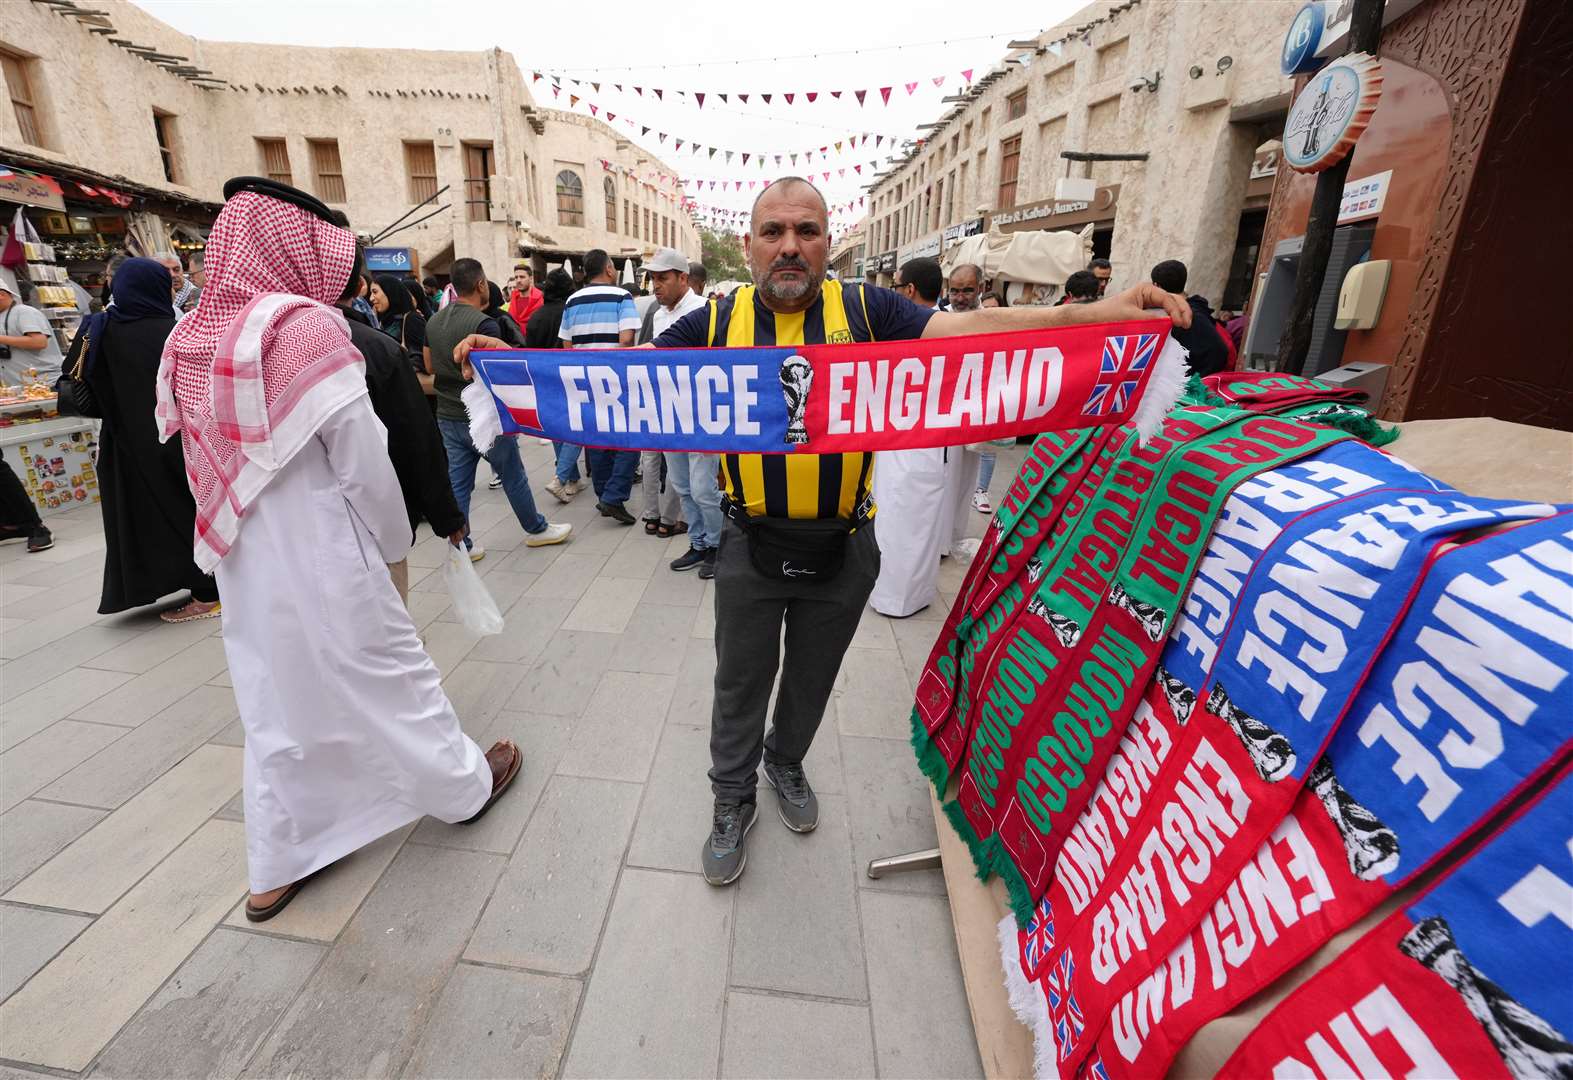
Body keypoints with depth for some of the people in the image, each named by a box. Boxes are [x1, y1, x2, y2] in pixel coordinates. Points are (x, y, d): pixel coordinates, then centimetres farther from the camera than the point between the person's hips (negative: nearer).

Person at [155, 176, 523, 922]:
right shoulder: (304, 325, -17)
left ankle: (275, 869, 30)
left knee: (276, 704, 17)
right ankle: (464, 785, 32)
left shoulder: (189, 337, 5)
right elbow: (363, 460, -15)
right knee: (393, 677, 11)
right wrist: (394, 542, -1)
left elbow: (203, 458, 11)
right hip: (320, 560, -6)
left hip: (243, 563, 7)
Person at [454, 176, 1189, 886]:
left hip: (845, 546, 1)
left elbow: (972, 328, -10)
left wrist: (1096, 314, -20)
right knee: (741, 682, 15)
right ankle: (733, 800, 40)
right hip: (750, 546, 0)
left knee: (812, 677, 21)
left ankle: (786, 764, 51)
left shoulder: (865, 310, -3)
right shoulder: (718, 320, -2)